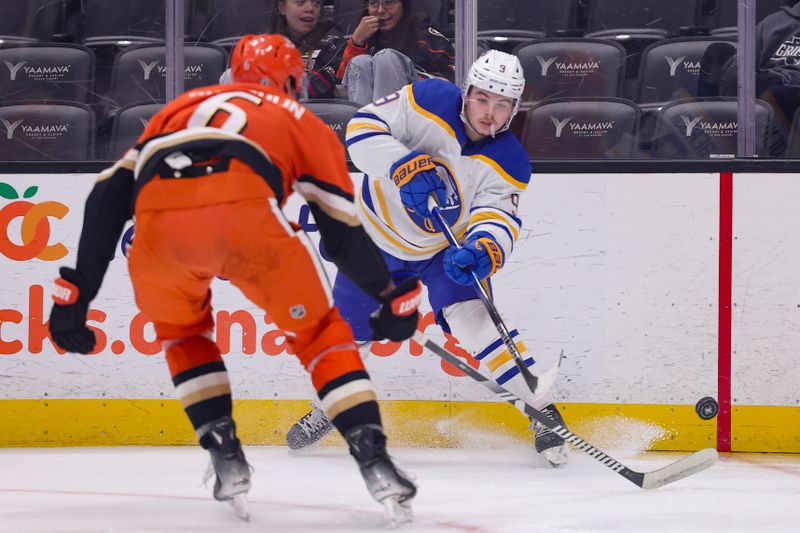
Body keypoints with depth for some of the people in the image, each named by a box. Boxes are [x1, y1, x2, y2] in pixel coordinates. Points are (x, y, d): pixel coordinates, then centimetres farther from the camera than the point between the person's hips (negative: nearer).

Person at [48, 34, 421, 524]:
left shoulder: (182, 108, 40)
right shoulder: (304, 124, 33)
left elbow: (109, 198, 30)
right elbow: (343, 235, 26)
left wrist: (76, 294, 31)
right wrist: (392, 297, 41)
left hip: (158, 221, 2)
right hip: (244, 210, -2)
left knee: (181, 328, 33)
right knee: (319, 330, 19)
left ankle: (226, 456, 20)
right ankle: (374, 460, 7)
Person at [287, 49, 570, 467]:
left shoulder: (509, 164, -21)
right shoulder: (429, 102, -24)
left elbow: (498, 223, -30)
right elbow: (364, 127, -27)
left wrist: (481, 251, -53)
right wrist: (406, 167, -43)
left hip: (445, 246, -1)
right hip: (378, 229, 1)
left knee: (471, 319, -23)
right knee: (348, 328, 9)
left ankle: (543, 412, -15)